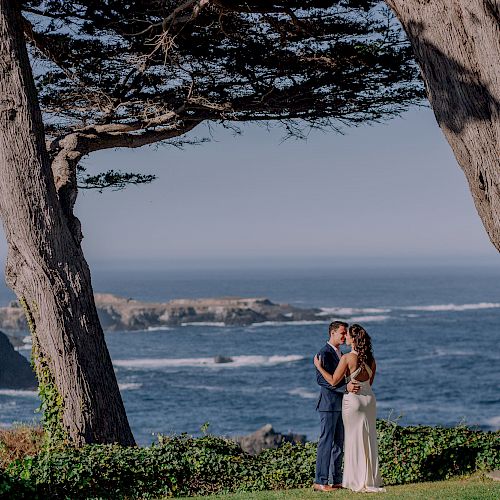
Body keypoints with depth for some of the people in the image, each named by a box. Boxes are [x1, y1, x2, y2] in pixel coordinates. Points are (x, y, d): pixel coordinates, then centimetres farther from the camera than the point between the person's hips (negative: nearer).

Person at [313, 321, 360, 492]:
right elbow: (322, 379, -21)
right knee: (326, 442, -9)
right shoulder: (324, 353, -12)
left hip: (340, 404, 9)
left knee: (338, 444, 10)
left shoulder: (340, 354, 18)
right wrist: (345, 387, -26)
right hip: (329, 404, -9)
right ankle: (320, 481, -8)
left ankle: (335, 479, 15)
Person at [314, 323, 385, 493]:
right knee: (369, 440, 12)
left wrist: (318, 366, -3)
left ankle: (358, 481, 8)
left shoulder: (347, 358, -16)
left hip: (352, 400, -5)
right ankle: (371, 480, 16)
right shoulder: (370, 358, 3)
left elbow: (333, 381, -13)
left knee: (354, 440, 4)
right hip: (369, 398, 5)